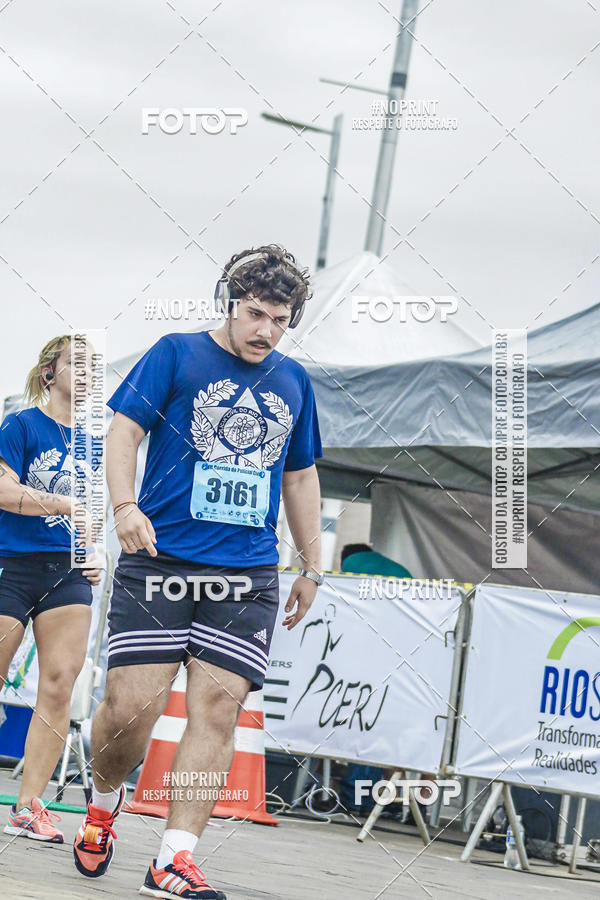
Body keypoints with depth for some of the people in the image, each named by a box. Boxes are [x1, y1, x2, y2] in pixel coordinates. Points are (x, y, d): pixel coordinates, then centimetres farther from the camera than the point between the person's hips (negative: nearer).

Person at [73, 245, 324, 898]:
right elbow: (124, 429, -1)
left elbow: (300, 477, 26)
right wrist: (125, 506, -18)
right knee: (132, 702, -10)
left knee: (218, 704, -9)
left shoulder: (293, 381, 18)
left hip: (248, 575, 3)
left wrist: (312, 568, 23)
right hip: (160, 561, -3)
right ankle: (104, 802, 21)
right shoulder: (176, 355, 5)